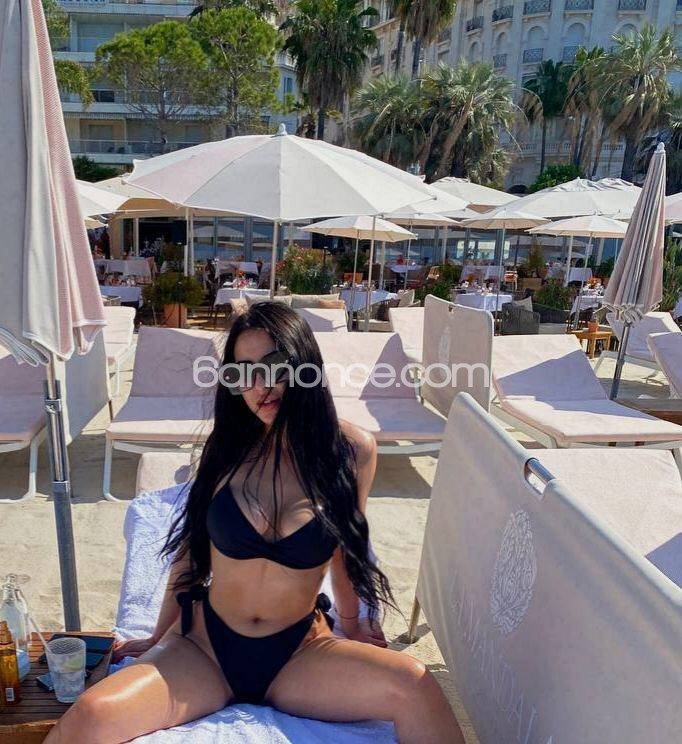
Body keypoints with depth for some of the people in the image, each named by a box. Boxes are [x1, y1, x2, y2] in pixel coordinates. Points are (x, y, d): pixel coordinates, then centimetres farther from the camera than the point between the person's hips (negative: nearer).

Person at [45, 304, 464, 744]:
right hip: (203, 646, 1)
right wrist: (159, 637, 13)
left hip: (300, 652, 0)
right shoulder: (228, 447, -4)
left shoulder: (352, 450, -7)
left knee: (412, 684, -26)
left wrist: (352, 624, 18)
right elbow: (190, 546, 6)